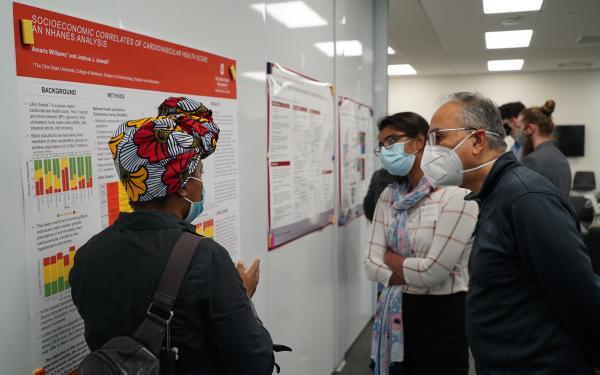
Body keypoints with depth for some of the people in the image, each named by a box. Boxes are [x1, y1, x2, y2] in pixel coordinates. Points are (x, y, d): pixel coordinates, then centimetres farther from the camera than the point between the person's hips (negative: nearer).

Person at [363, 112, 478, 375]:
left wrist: (391, 258, -5)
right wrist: (414, 275, -16)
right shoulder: (389, 197, 4)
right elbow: (371, 263, -2)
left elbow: (433, 271, -21)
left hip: (441, 317, -6)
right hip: (395, 315, 6)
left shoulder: (456, 196, -16)